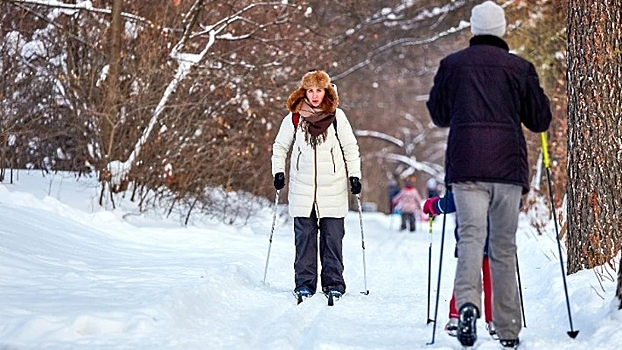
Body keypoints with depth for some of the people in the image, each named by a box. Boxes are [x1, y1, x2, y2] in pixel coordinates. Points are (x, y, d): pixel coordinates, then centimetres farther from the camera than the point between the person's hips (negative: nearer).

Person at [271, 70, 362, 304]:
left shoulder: (336, 116, 3)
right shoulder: (294, 117, 4)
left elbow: (350, 148, 9)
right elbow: (280, 146, 17)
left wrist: (354, 175, 3)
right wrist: (278, 172, 7)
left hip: (333, 188, -1)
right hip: (302, 189, 1)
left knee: (333, 237, 0)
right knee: (304, 237, 2)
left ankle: (333, 283, 6)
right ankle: (304, 283, 7)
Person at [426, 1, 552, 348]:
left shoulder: (452, 65, 7)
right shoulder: (520, 67, 4)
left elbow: (438, 114, 19)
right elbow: (540, 120, 10)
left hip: (466, 165, 0)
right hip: (508, 165, 0)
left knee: (471, 236, -8)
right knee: (504, 246, 8)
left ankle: (468, 302, -35)